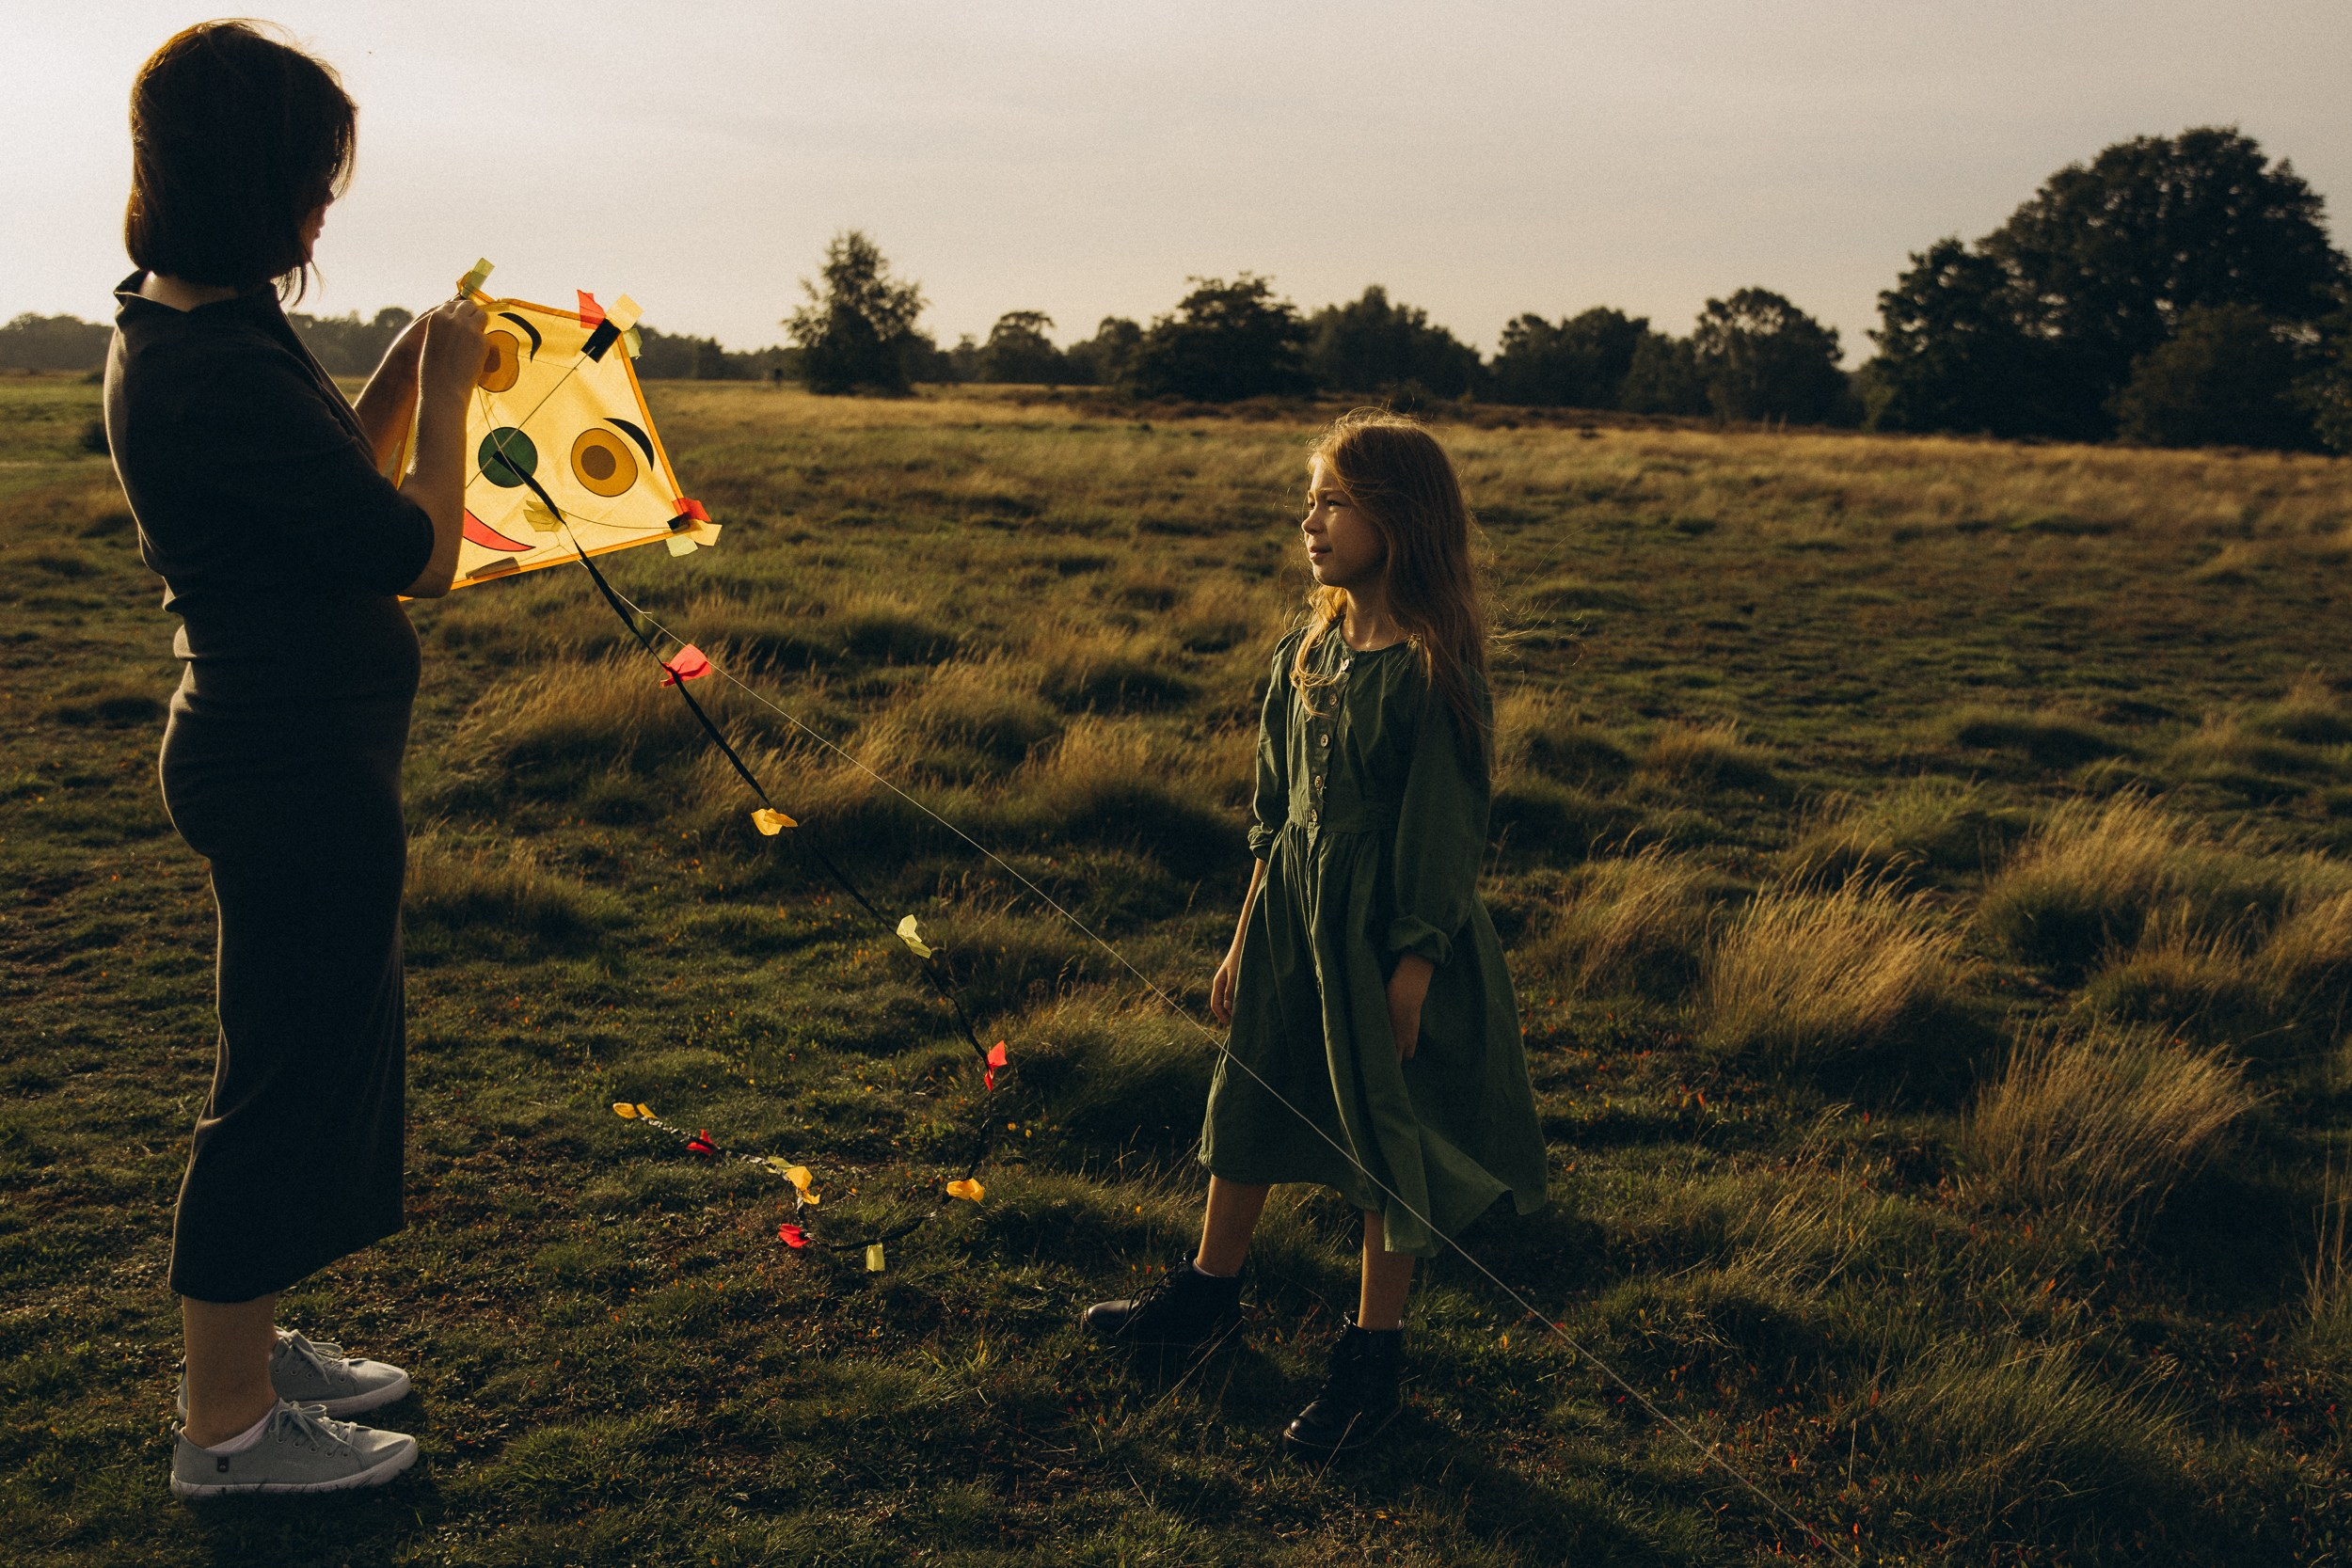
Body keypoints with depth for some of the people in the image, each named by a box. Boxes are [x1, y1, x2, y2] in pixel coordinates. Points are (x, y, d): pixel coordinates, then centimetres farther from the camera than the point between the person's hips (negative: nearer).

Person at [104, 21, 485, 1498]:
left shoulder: (177, 330, 8)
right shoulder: (218, 370, -24)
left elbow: (331, 482, 18)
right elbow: (420, 553, -19)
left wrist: (410, 364, 8)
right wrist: (446, 389, -6)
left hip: (274, 750, 11)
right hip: (300, 768, -11)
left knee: (310, 1059, 22)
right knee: (291, 1080, 3)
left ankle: (248, 1346, 40)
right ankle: (226, 1425, 21)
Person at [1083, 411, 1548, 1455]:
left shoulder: (1435, 670, -17)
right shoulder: (1306, 653, 4)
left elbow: (1444, 840, -15)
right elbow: (1275, 814, 11)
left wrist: (1410, 983, -16)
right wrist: (1243, 945, 14)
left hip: (1387, 935, -7)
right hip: (1292, 915, 7)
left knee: (1392, 1143, 7)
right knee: (1248, 1103, 19)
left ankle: (1372, 1354, 25)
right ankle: (1208, 1293, 40)